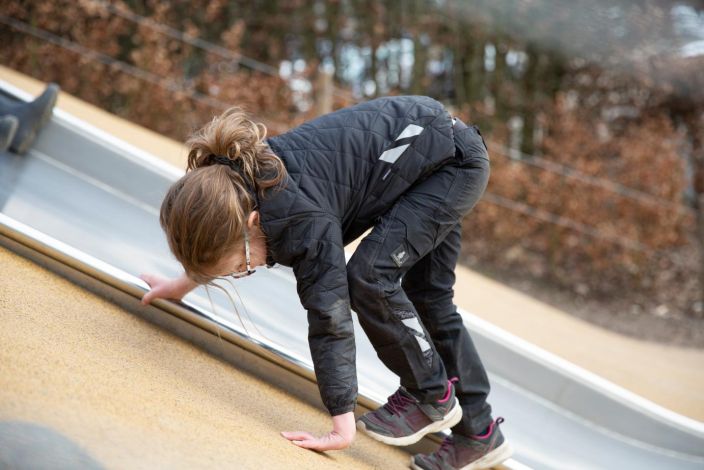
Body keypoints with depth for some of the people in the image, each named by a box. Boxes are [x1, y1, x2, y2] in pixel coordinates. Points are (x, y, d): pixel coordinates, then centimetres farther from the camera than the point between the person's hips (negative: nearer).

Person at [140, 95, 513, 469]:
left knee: (368, 275, -21)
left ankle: (432, 398, -2)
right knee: (427, 296, 13)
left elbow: (329, 316, -36)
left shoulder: (304, 219, -36)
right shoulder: (239, 183, -12)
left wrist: (343, 427, -36)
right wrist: (185, 282, 21)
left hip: (455, 159, -9)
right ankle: (478, 434, 24)